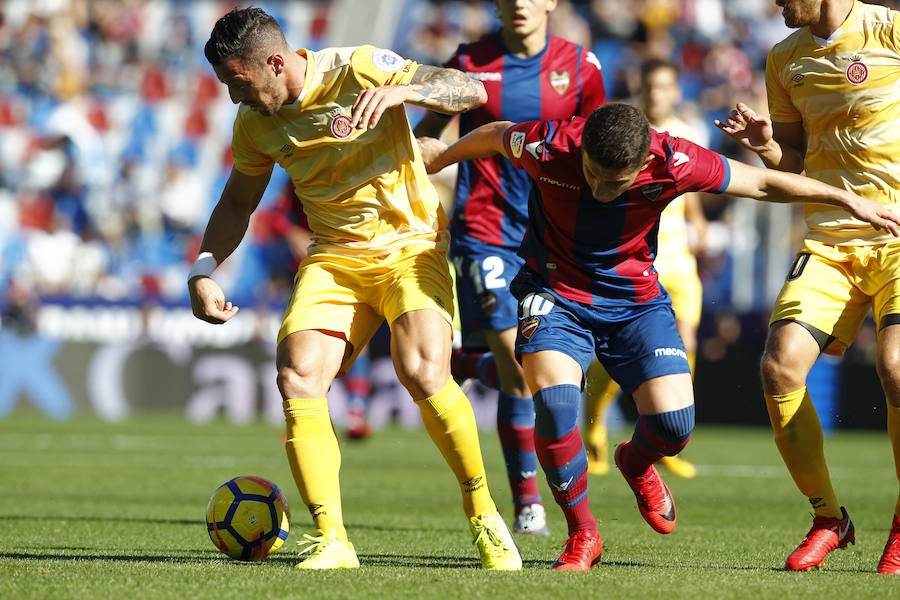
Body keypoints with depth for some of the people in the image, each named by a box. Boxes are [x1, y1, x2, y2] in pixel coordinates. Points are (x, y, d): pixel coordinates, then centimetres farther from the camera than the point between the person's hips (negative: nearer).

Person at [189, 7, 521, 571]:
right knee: (296, 376, -19)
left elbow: (471, 90, -16)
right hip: (334, 257, 5)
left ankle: (484, 514, -5)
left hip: (410, 244, -5)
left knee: (423, 374, -26)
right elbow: (237, 203, 19)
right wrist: (204, 270, 4)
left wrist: (399, 90, -33)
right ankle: (332, 541, -13)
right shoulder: (255, 123, 3)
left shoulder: (358, 69, -14)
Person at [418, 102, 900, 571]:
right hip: (555, 294, -1)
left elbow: (761, 184, -10)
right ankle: (582, 537, -5)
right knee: (555, 405, -26)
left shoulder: (672, 163, -24)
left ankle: (636, 465, 29)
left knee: (673, 424, -12)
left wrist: (849, 201, -4)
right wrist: (444, 154, 17)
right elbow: (494, 136, -2)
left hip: (635, 299, 1)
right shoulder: (547, 148, -26)